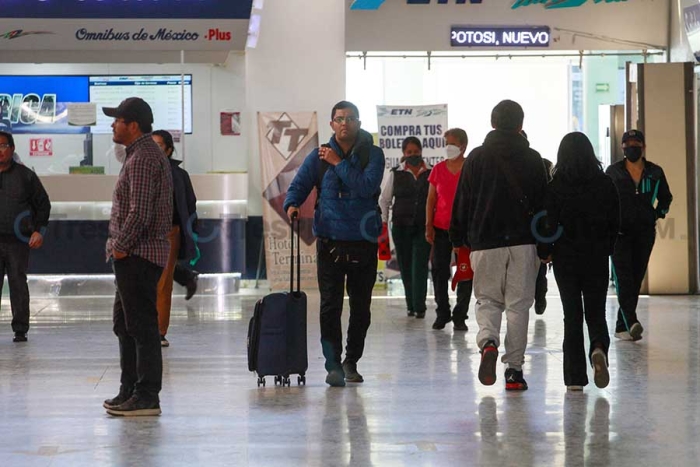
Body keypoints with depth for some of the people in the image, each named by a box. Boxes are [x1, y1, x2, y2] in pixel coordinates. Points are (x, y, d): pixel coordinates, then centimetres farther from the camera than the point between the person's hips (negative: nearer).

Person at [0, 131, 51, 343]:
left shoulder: (25, 176, 3)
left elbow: (43, 204, 9)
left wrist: (39, 230, -1)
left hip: (18, 242, -1)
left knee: (18, 284, 2)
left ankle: (20, 329, 9)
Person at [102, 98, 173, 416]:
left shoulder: (143, 158, -16)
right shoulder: (147, 154, 19)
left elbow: (139, 212, -24)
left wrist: (120, 246, -15)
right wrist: (119, 247, 17)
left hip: (138, 256, -11)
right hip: (135, 256, 11)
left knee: (142, 326, -8)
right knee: (125, 324, 16)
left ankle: (147, 398, -6)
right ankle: (130, 391, 23)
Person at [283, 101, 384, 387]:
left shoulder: (373, 154, 1)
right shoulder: (319, 156, 5)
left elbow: (367, 186, -14)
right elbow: (298, 185, 5)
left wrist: (338, 163, -13)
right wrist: (291, 204, -15)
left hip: (364, 242, 0)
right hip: (330, 242, 0)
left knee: (360, 307, 9)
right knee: (330, 306, -9)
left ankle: (351, 361, 23)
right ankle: (333, 365, -7)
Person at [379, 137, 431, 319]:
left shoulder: (431, 173, 3)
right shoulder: (396, 174, 6)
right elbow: (384, 200, 12)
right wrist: (383, 222, 4)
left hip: (423, 227, -2)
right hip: (401, 227, 2)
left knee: (420, 266, -9)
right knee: (405, 266, 6)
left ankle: (419, 307, -9)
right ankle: (411, 305, 17)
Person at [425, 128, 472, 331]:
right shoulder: (438, 169, 8)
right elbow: (431, 199, 10)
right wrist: (429, 226, 2)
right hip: (441, 228, 3)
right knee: (439, 271, 4)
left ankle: (460, 316, 7)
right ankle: (442, 313, 15)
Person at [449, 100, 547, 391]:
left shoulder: (476, 158, 3)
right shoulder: (532, 159, 3)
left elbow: (462, 203, 3)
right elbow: (543, 203, 4)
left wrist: (459, 241, 10)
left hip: (484, 242, 0)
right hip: (523, 242, 0)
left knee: (487, 300, 12)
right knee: (518, 304, 5)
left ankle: (488, 341, -18)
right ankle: (514, 369, 3)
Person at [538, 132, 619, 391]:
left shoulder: (555, 187, -9)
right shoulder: (605, 184, -3)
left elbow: (549, 225, -10)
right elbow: (615, 223, 3)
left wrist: (544, 252, 6)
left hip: (566, 258, -1)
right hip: (597, 258, 1)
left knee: (572, 314, 6)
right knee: (596, 312, 10)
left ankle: (575, 377, 4)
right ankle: (599, 348, -22)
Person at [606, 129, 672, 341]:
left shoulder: (655, 172, 7)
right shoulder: (613, 171, 3)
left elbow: (666, 197, 23)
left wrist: (659, 214, 9)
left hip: (645, 232, 3)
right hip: (619, 231, -3)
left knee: (636, 278, 4)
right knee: (623, 276, -18)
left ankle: (622, 327, 12)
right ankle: (631, 322, -29)